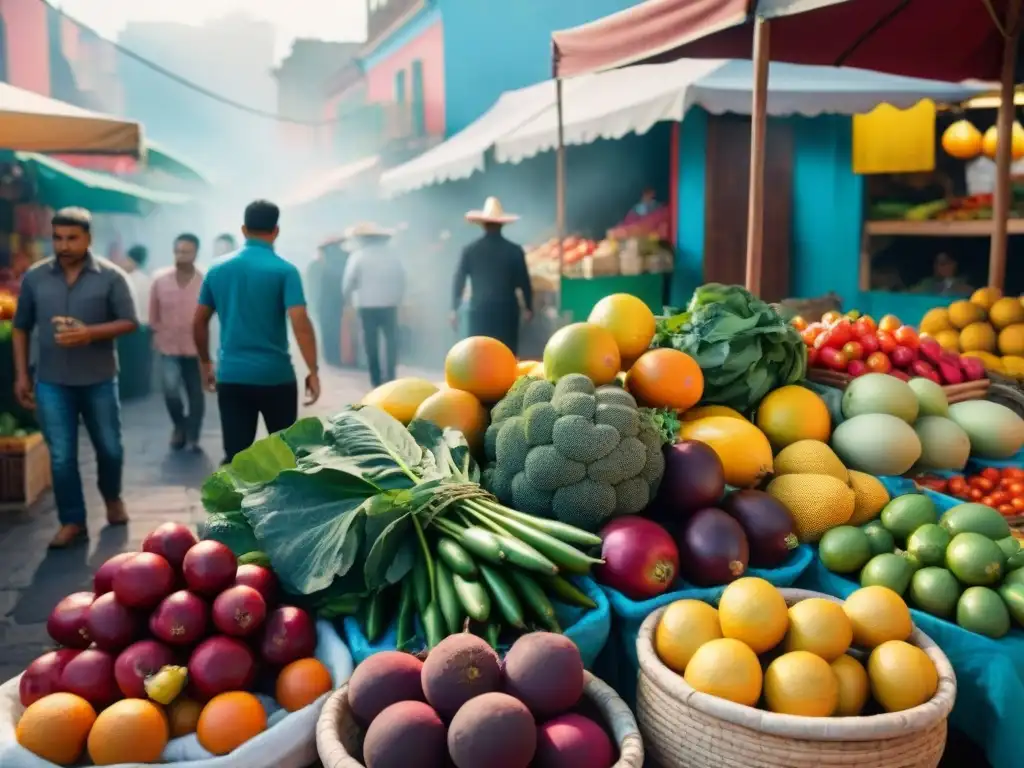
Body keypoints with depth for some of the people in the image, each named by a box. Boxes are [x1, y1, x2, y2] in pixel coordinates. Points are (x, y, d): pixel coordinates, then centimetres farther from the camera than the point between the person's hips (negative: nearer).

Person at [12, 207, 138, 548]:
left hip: (99, 381, -1)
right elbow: (21, 328, 9)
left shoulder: (111, 276, -5)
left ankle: (112, 498, 39)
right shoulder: (34, 277, 2)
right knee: (61, 457, 3)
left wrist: (89, 333, -22)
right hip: (51, 383, 1)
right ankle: (73, 522, 16)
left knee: (110, 448, 12)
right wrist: (21, 374, 4)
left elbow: (130, 322, -7)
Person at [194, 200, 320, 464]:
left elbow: (199, 323, 11)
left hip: (231, 376, 3)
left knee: (235, 456, 3)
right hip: (275, 375, -3)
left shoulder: (217, 269, 6)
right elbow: (300, 322, -17)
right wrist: (313, 370, -13)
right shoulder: (284, 270, -7)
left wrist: (205, 363, 22)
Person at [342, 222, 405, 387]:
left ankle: (376, 378, 8)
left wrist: (346, 300, 6)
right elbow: (401, 278, 3)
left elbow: (349, 281, -7)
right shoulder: (391, 254, 4)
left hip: (367, 305, -2)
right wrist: (398, 298, 11)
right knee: (391, 340, 9)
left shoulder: (358, 255, -4)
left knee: (371, 342, 6)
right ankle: (390, 375, 4)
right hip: (390, 303, 2)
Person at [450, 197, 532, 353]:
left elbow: (459, 281, 2)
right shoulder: (514, 250, -1)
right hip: (506, 311, -1)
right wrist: (528, 308, 12)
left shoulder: (470, 249, 1)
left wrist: (454, 309, 8)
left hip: (479, 310, 1)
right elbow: (524, 282, 1)